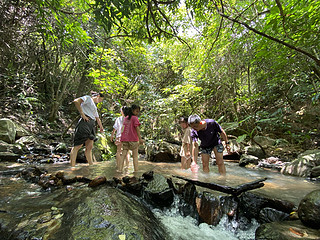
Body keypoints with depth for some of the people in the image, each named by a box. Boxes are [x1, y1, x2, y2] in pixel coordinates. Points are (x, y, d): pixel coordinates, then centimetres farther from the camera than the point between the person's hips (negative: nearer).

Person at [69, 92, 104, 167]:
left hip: (92, 125, 9)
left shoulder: (94, 106, 32)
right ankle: (72, 167, -13)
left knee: (89, 147, 5)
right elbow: (76, 101, -12)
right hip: (85, 122, -9)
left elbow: (98, 119, 37)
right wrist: (82, 114, -15)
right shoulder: (88, 98, 7)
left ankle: (91, 165, 6)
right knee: (78, 146, -11)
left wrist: (101, 127, 32)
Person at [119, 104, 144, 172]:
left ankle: (120, 169, 1)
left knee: (123, 155, 5)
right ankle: (136, 170, 2)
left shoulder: (125, 118, 14)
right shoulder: (135, 118, -5)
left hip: (125, 139, 6)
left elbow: (124, 128, 15)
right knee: (135, 156, 2)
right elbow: (137, 128, -12)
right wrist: (140, 139, -16)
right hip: (133, 139, -5)